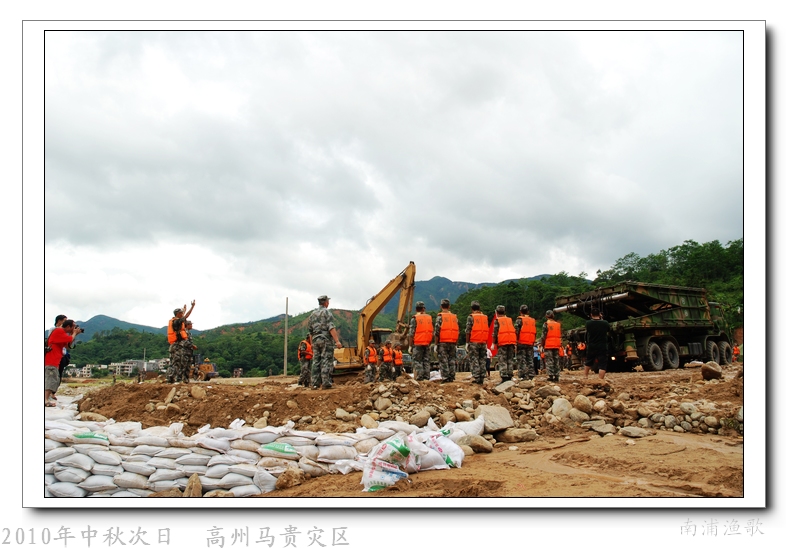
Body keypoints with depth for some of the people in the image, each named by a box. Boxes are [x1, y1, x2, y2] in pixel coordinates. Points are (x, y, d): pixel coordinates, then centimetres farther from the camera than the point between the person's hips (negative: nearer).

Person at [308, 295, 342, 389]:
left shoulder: (312, 314, 16)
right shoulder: (327, 312, -5)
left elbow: (310, 330, 19)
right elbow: (331, 328, -15)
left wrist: (312, 343, 27)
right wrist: (337, 341, -19)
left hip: (315, 340, 6)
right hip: (325, 339, -6)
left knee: (316, 362, 7)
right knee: (326, 362, -6)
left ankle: (315, 384, 7)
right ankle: (326, 383, -10)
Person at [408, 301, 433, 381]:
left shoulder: (414, 318, -5)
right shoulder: (429, 317, 9)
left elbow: (411, 333, -8)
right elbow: (432, 331, 8)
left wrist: (410, 346, -5)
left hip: (417, 343, -4)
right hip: (427, 343, 4)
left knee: (417, 361, -1)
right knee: (426, 361, 10)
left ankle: (419, 378, -5)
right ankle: (426, 378, 8)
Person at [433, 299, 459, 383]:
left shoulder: (440, 316, -3)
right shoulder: (454, 317, 11)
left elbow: (437, 331, -8)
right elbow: (458, 331, 11)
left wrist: (436, 344, -4)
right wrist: (456, 343, 17)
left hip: (442, 342, -4)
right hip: (453, 342, 4)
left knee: (443, 361, -2)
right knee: (452, 360, 8)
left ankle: (445, 377, -5)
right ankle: (451, 377, 8)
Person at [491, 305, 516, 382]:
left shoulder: (497, 320, 2)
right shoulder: (510, 320, 16)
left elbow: (495, 332, -4)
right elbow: (514, 331, 14)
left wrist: (493, 343, 1)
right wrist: (515, 342, 18)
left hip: (502, 342, -5)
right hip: (511, 341, 5)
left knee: (502, 361, -4)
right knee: (510, 360, 10)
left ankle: (504, 377, -11)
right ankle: (510, 376, 9)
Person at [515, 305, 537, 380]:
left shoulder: (519, 320, -3)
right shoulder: (533, 320, 15)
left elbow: (516, 331, -11)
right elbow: (535, 332, 16)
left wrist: (515, 341, -7)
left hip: (521, 343, -5)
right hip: (530, 343, 5)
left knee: (521, 360, -5)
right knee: (530, 360, 10)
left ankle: (522, 375, -10)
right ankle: (531, 376, 9)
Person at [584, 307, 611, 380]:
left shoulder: (588, 323, -9)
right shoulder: (605, 323, -9)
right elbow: (608, 330, 12)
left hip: (591, 347, 2)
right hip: (602, 347, -2)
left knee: (588, 362, 23)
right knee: (602, 365, -2)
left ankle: (586, 376, 34)